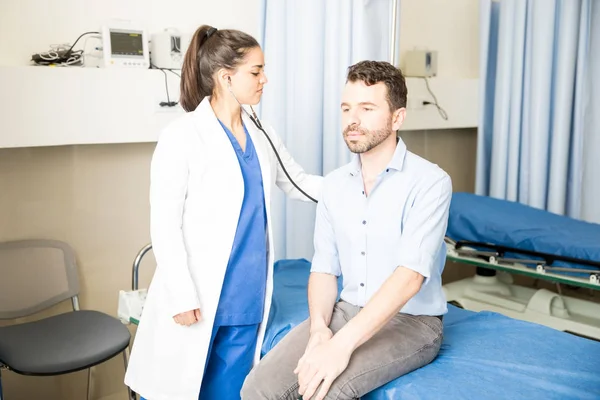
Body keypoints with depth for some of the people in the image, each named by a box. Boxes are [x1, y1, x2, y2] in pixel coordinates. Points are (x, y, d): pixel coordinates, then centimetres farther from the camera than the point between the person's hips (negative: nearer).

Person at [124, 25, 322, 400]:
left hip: (247, 295, 5)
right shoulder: (182, 137, -11)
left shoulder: (261, 135, 7)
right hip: (199, 295, -5)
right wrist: (182, 296, -14)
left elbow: (300, 183, 17)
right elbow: (164, 224, -11)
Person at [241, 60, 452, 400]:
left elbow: (409, 277, -24)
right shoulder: (334, 185, 5)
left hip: (411, 321, -5)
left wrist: (343, 344, -30)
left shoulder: (430, 182, -14)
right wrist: (319, 328, -14)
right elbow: (324, 268, 6)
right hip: (347, 310, 5)